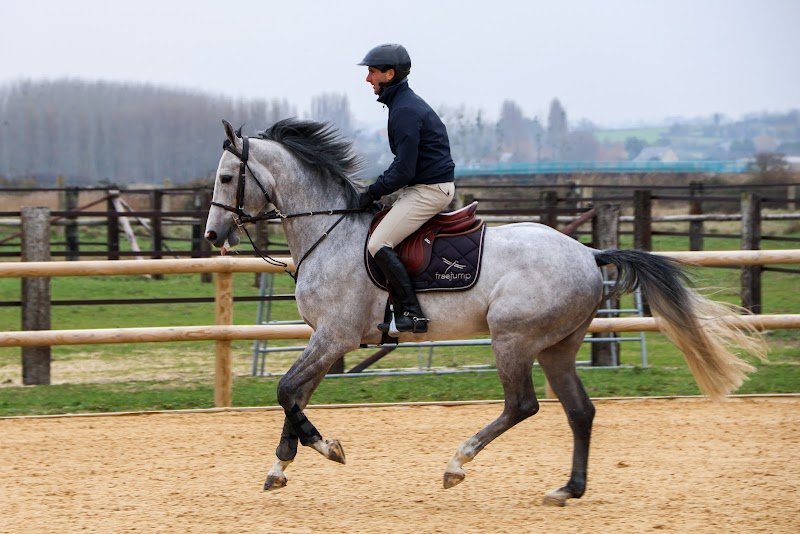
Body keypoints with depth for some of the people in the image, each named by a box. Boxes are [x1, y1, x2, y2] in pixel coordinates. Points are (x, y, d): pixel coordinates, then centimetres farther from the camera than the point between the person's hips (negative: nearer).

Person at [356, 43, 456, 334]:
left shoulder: (405, 111, -19)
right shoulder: (406, 103, 15)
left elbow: (403, 170, -22)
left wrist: (372, 193, -11)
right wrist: (376, 191, 15)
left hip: (430, 190, -11)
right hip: (424, 186, 11)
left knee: (379, 244, -17)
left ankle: (412, 313, -19)